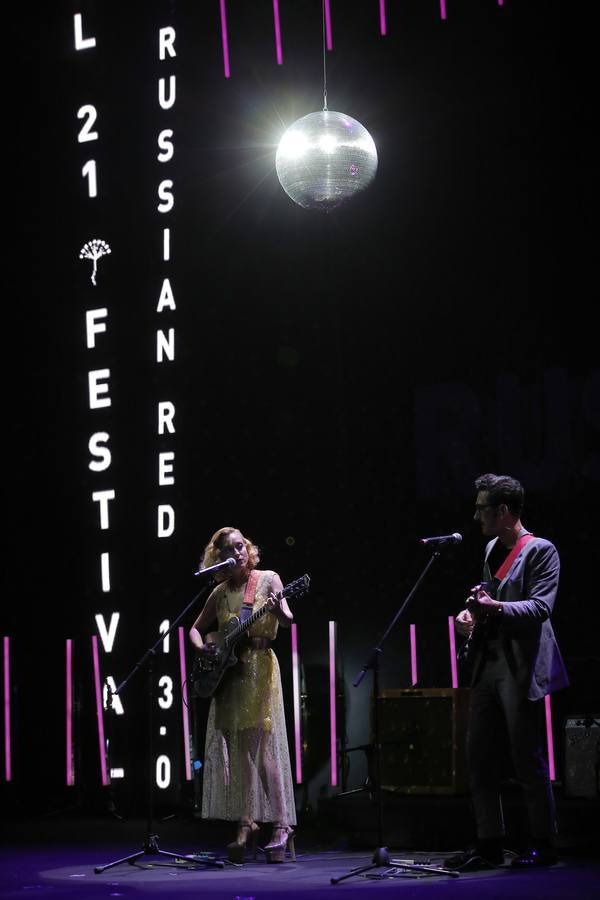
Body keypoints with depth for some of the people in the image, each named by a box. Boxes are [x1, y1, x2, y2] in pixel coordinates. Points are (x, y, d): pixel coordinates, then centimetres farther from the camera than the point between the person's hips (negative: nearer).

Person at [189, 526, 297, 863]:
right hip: (227, 673, 5)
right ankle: (247, 823, 8)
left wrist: (276, 609, -34)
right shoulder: (220, 593, 12)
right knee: (238, 749, 2)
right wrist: (203, 647, 1)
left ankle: (282, 826, -10)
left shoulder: (268, 579, 0)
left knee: (264, 745, -12)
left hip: (259, 670, -5)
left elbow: (288, 620, -12)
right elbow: (197, 629, 22)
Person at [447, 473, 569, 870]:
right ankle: (489, 844, 14)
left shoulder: (540, 550, -7)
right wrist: (473, 614, 7)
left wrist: (496, 607, -30)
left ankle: (543, 844, 7)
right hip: (488, 665, 8)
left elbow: (540, 606, -16)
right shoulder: (492, 549, 16)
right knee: (480, 758, 7)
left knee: (528, 760, -3)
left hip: (520, 669, -8)